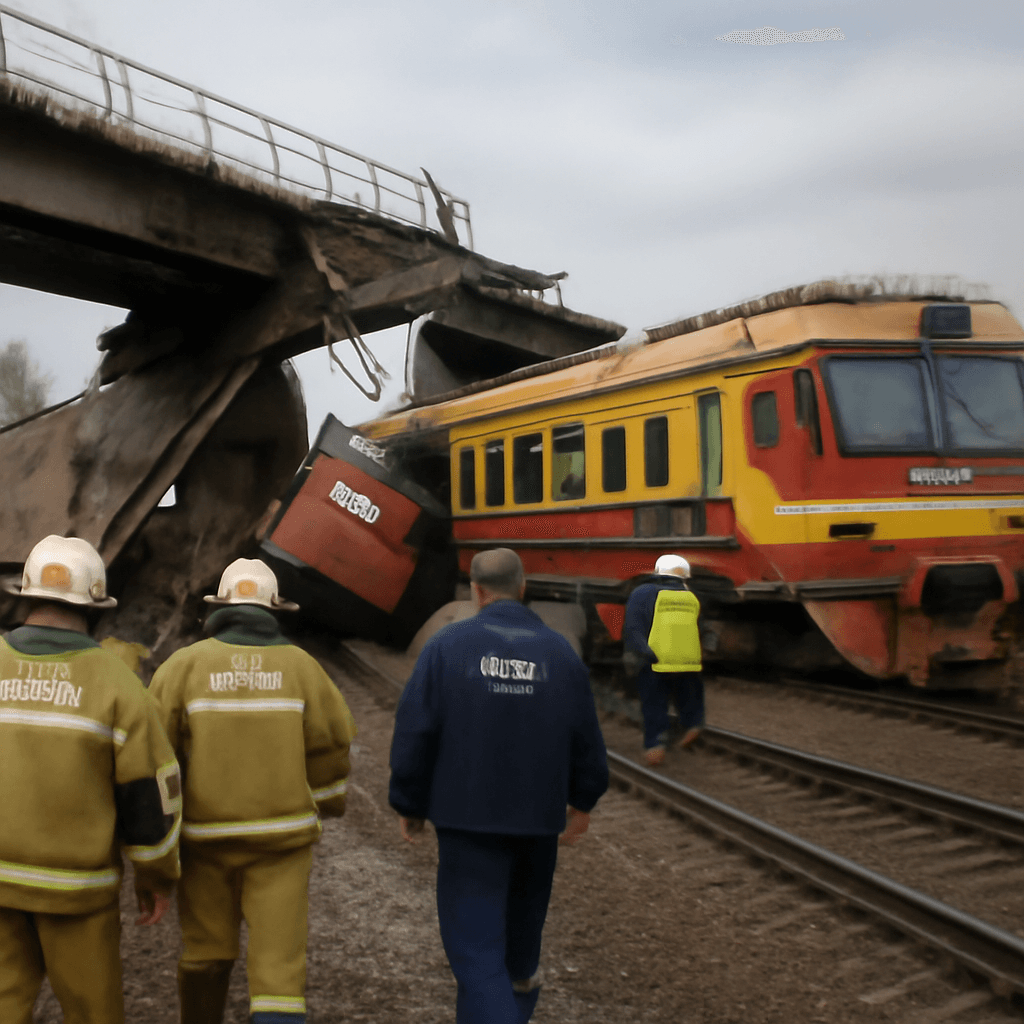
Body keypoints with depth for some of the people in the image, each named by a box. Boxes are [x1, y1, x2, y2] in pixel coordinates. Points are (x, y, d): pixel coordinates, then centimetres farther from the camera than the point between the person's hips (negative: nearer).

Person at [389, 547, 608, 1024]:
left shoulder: (446, 645, -9)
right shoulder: (559, 651, 0)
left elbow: (415, 733, -9)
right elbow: (586, 738, 5)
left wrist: (409, 806, 3)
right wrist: (582, 802, 20)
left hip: (468, 815, -3)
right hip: (539, 816, 4)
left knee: (474, 939, -1)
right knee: (522, 917, 25)